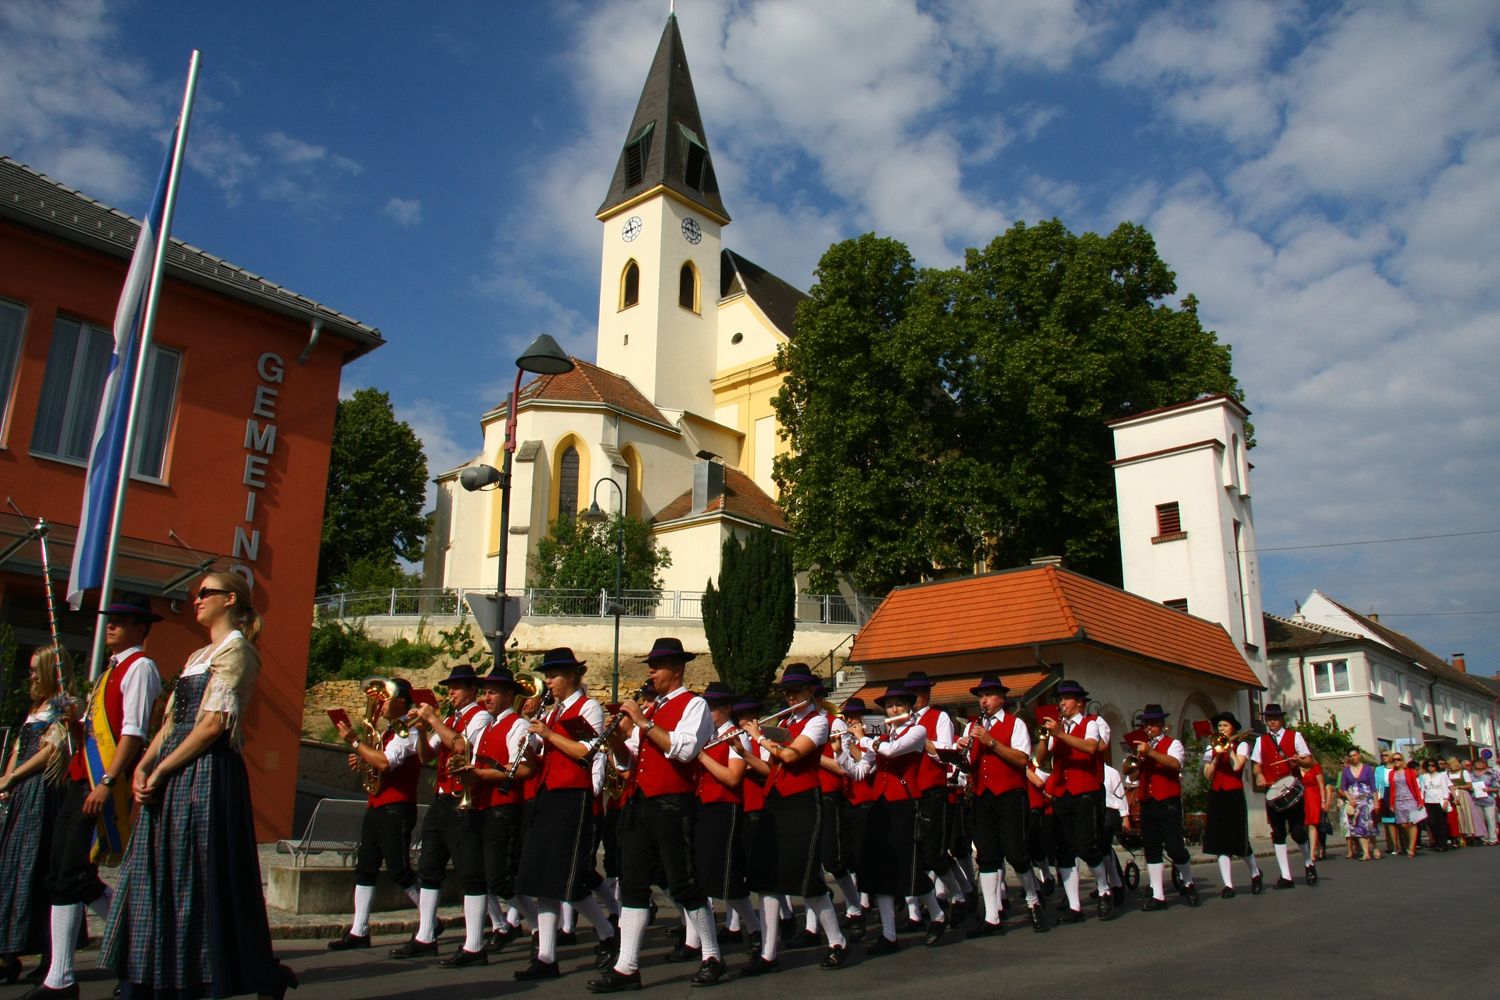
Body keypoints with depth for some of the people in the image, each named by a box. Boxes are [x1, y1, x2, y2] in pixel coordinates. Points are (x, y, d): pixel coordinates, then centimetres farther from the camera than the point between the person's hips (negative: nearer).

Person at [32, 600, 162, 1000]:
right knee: (61, 875, 8)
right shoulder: (111, 670, 22)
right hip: (82, 779, 9)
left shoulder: (140, 667, -7)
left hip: (105, 783, -9)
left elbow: (134, 731, -17)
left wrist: (107, 782, -22)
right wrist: (76, 726, 4)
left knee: (71, 877, -7)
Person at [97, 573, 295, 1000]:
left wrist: (160, 771, -14)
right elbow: (173, 720, 16)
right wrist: (144, 766, 1)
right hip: (174, 780, 9)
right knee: (160, 880, 10)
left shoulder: (235, 651, -8)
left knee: (198, 880, -5)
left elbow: (214, 724, -16)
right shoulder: (198, 656, 20)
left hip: (208, 774, -9)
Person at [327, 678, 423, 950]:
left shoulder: (408, 730, -13)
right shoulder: (388, 730, 18)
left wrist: (354, 741, -19)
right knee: (365, 867, 9)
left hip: (397, 809, -10)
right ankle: (359, 932, 15)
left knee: (398, 870, -7)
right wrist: (362, 762, 7)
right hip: (376, 806, 10)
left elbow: (385, 762, -26)